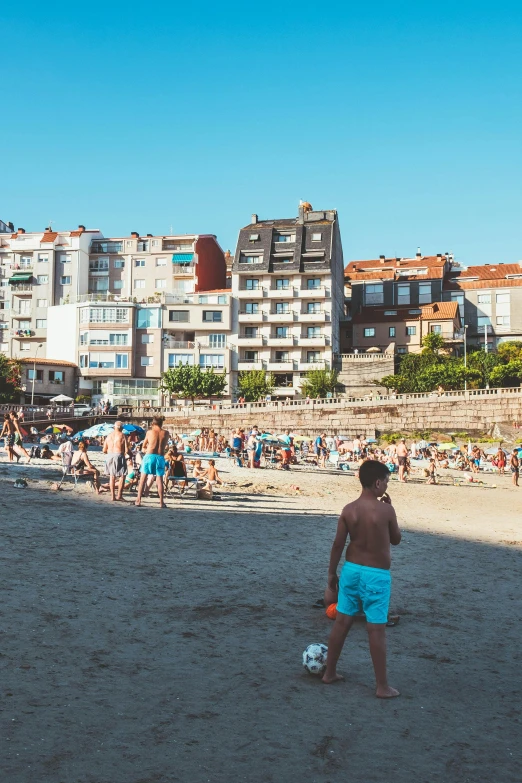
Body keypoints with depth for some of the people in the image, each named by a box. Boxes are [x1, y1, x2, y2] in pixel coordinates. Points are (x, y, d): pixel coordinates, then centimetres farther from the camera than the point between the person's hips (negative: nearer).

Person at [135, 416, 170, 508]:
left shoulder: (150, 432, 2)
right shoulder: (165, 433, 5)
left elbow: (143, 447, 10)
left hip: (149, 456, -1)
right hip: (160, 457, 1)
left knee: (143, 478, 6)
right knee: (160, 480, 8)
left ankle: (138, 500, 2)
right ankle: (161, 502, 6)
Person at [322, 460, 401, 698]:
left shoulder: (348, 510, -4)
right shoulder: (385, 510, -15)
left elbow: (338, 544, -1)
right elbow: (396, 540, 1)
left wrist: (331, 573, 9)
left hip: (351, 570, 5)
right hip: (377, 575, -5)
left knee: (342, 622, 15)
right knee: (376, 629, 2)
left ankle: (329, 673, 27)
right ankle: (382, 686, 12)